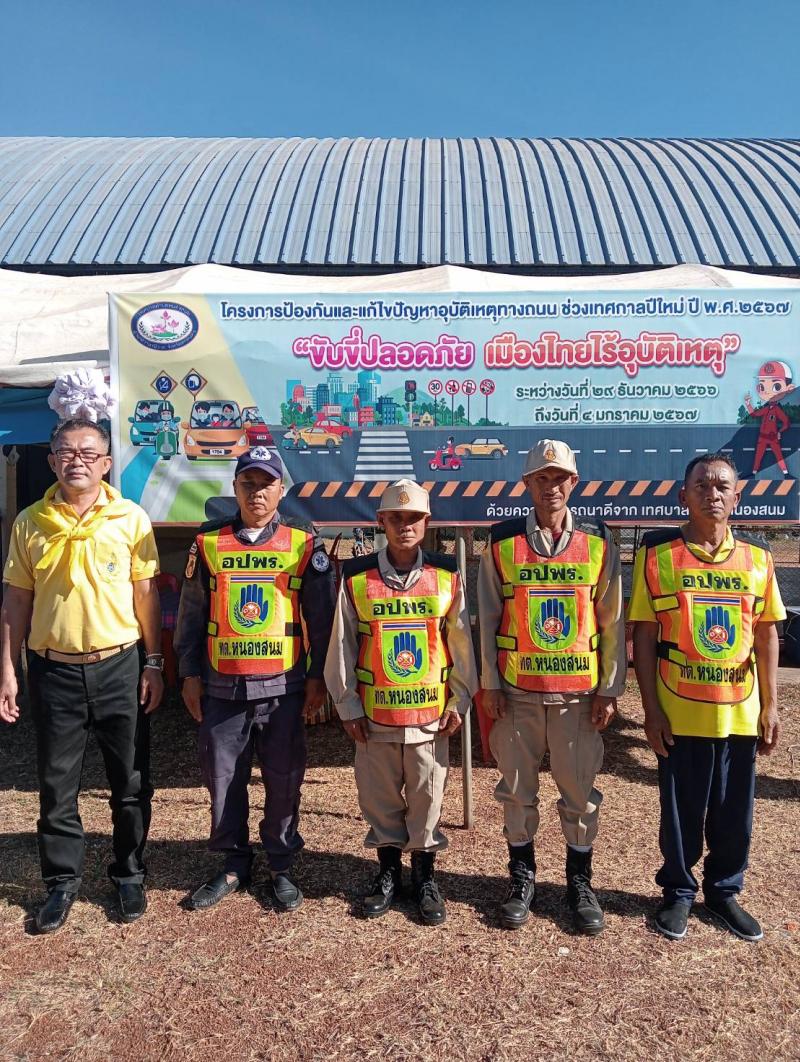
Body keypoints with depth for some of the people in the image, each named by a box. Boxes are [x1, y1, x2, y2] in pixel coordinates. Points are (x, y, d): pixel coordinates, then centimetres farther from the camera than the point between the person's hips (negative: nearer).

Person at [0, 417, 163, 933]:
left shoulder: (132, 519, -4)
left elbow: (146, 595, 0)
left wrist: (154, 663, -2)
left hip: (119, 666, -1)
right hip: (54, 671, 1)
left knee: (132, 783, 10)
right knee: (57, 786, 12)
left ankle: (130, 874, 30)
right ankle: (62, 881, 32)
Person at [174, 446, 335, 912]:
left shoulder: (304, 543, 0)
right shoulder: (208, 543, 5)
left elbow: (321, 616, 2)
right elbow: (191, 614, 9)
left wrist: (318, 677, 0)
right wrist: (190, 674, 6)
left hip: (284, 687, -2)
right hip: (222, 687, 2)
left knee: (284, 781, 8)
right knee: (223, 779, 11)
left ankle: (282, 867, 26)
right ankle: (234, 865, 30)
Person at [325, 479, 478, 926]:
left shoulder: (447, 575, -2)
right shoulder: (356, 576, -3)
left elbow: (461, 642, 3)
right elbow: (342, 645, 0)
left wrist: (461, 699, 2)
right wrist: (347, 704, -1)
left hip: (431, 713, 0)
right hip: (375, 714, 1)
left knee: (427, 795, 10)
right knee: (379, 796, 13)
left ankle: (425, 875, 30)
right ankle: (389, 871, 34)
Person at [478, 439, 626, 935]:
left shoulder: (599, 542, 1)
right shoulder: (502, 542, 0)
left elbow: (613, 620, 3)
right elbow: (488, 617, 2)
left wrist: (610, 688, 0)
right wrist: (490, 684, -1)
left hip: (580, 693, 0)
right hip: (517, 692, 0)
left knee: (580, 790, 9)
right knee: (518, 788, 11)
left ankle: (580, 881, 30)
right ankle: (523, 877, 30)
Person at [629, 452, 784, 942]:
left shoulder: (758, 555, 3)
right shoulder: (658, 553, -6)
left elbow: (767, 633, 7)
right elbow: (643, 635, -5)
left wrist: (770, 706, 4)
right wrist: (651, 708, -8)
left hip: (740, 712, 3)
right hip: (679, 712, -2)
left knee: (735, 812, 15)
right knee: (681, 809, 12)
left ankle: (724, 890, 37)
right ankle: (679, 892, 32)